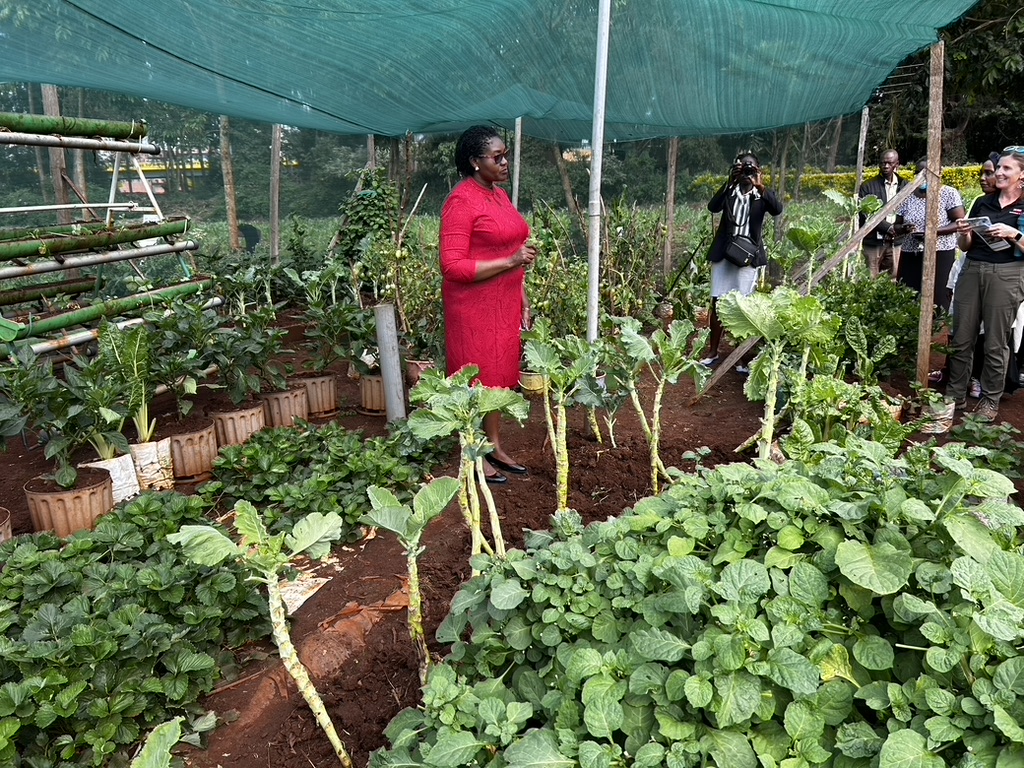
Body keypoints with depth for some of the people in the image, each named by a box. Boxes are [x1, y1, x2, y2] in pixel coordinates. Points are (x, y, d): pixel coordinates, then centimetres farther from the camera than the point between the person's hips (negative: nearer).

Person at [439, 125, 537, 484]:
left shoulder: (500, 195, 12)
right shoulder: (461, 201, -14)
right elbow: (452, 266, -20)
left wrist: (523, 300, 17)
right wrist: (511, 261, -23)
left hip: (505, 303, 8)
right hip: (474, 304, -8)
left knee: (501, 374, 15)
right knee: (476, 378, 2)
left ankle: (495, 446, 29)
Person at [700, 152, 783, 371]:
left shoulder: (762, 194, 6)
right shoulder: (729, 191, 8)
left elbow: (777, 210, -14)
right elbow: (713, 207, -11)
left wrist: (760, 186, -24)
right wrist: (730, 182, -19)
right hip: (723, 254, 2)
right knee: (717, 303, 4)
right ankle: (712, 352, 14)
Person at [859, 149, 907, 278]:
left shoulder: (905, 186, 9)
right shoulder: (868, 186, 1)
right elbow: (866, 215, -8)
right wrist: (889, 228, -17)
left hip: (897, 241, 2)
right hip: (874, 242, -2)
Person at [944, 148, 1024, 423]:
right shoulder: (983, 203, 13)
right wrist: (963, 232, -3)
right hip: (972, 271, 4)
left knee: (995, 343, 2)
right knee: (961, 338, 4)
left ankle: (990, 400, 12)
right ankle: (956, 395, 12)